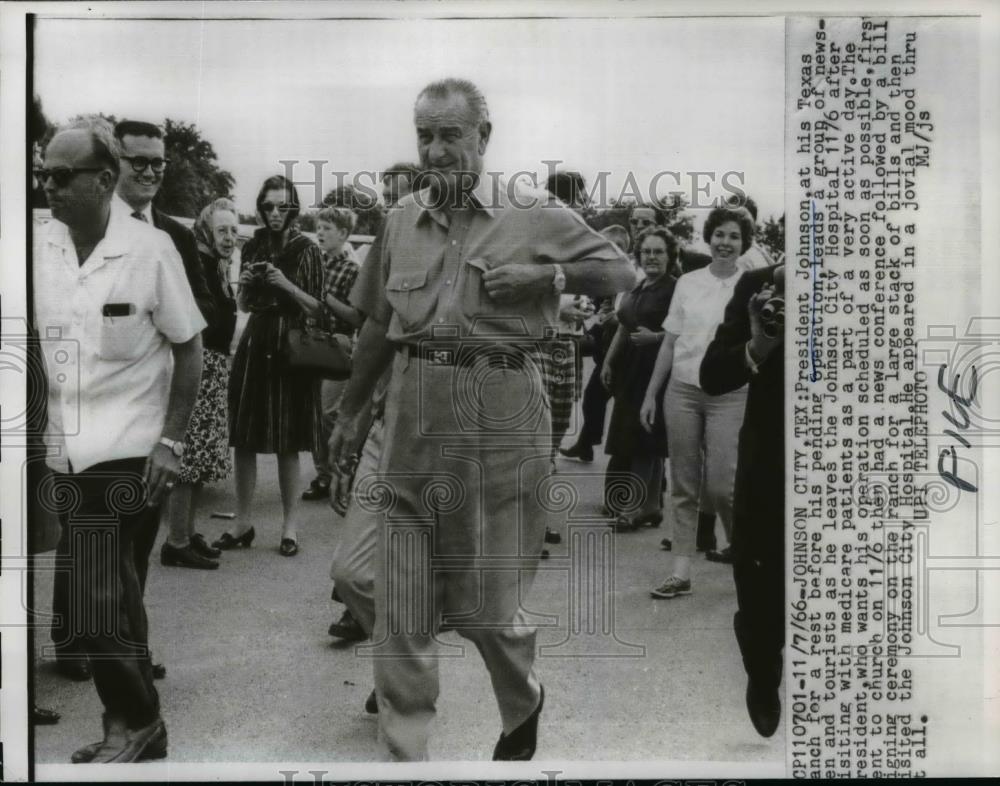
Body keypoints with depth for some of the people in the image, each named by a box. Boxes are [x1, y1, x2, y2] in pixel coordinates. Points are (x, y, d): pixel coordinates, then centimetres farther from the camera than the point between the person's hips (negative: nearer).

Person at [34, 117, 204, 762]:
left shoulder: (149, 249, -10)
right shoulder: (41, 247, 3)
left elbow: (189, 351, -5)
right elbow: (37, 342, 12)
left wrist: (170, 440, -11)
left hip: (130, 454, -5)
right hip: (68, 455, 5)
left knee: (96, 605, -5)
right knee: (114, 600, 15)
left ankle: (135, 724, 16)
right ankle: (139, 726, 30)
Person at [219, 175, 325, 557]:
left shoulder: (306, 250, -1)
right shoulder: (252, 247, 11)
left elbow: (317, 310, -3)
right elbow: (244, 305, 18)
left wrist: (287, 285, -16)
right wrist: (245, 285, -3)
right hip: (254, 345, 4)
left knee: (287, 445, 0)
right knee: (244, 440, 3)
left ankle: (290, 527, 10)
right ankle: (242, 524, 14)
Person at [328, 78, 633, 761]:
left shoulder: (535, 214, 1)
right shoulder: (402, 221, 12)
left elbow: (622, 273, 6)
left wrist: (547, 276, -11)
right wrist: (351, 411, 24)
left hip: (502, 424, -3)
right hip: (413, 423, 4)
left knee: (489, 603, 6)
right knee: (401, 607, 4)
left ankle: (525, 704, 38)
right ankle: (405, 751, 19)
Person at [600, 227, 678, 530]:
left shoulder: (674, 290, -8)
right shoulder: (635, 290, 17)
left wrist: (655, 337, -26)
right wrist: (608, 361, 18)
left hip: (655, 371, -8)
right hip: (629, 370, 8)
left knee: (646, 436, -7)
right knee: (629, 435, 9)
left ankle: (648, 505, 0)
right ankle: (642, 503, 17)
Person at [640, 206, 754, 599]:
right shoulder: (687, 283, 8)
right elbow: (669, 343, 11)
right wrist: (651, 394, 10)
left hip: (729, 394, -3)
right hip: (682, 390, 3)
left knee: (720, 485, -8)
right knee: (683, 486, 6)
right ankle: (680, 571, 13)